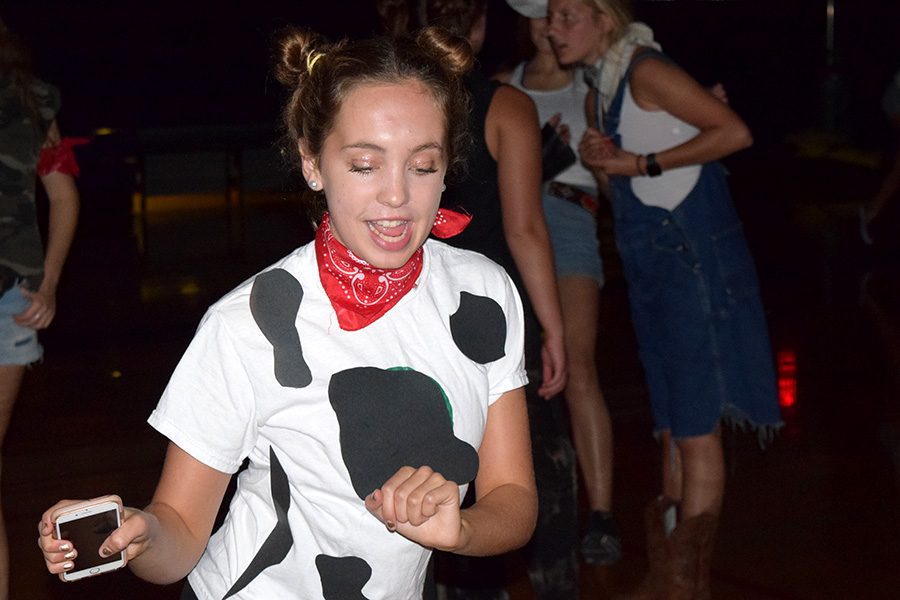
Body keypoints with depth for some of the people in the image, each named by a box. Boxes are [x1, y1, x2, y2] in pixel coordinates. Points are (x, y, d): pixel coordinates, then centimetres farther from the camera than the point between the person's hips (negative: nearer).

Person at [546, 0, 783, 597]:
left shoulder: (646, 70, -11)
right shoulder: (600, 91, 15)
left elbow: (735, 132, -20)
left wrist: (641, 163, -16)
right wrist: (601, 158, -1)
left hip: (693, 255, -9)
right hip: (651, 263, 9)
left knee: (695, 425, -5)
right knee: (673, 425, 13)